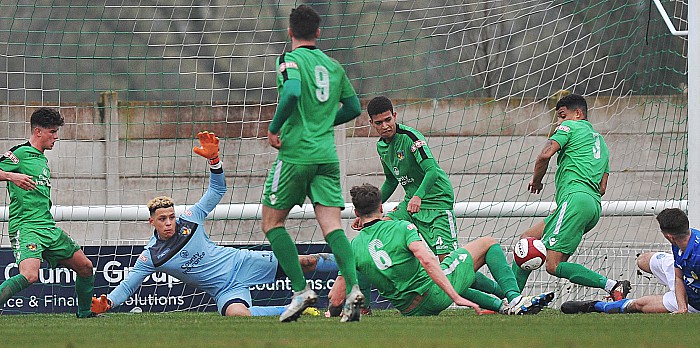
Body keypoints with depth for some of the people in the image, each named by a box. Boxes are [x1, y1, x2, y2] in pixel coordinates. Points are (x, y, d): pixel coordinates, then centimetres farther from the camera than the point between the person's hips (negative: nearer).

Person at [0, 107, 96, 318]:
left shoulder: (42, 159, 21)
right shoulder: (21, 153, -5)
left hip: (48, 228, 9)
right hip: (25, 227, -9)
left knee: (85, 267, 12)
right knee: (29, 276, -31)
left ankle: (85, 312, 31)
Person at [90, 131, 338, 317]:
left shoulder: (190, 220, -3)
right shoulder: (151, 257, -8)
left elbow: (217, 190, 4)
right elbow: (127, 286, -6)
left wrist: (213, 159, -13)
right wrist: (106, 304, -26)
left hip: (241, 263, 2)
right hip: (225, 290, -2)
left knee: (302, 262, -6)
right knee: (236, 313, -36)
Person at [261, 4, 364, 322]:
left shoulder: (291, 60, -5)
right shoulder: (333, 65, 14)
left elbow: (292, 93, -24)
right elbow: (353, 107, 20)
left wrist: (274, 129, -12)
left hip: (296, 152, -5)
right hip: (327, 153, 5)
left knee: (272, 222, 7)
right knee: (332, 226, -3)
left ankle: (301, 290, -4)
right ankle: (353, 287, -23)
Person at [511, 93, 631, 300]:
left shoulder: (571, 127, 6)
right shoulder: (600, 141, 30)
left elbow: (545, 155, -8)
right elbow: (602, 188, 23)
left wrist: (536, 181, 9)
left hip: (575, 199, -10)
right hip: (594, 205, 10)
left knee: (553, 265, -17)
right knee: (527, 239, 18)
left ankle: (612, 286, -24)